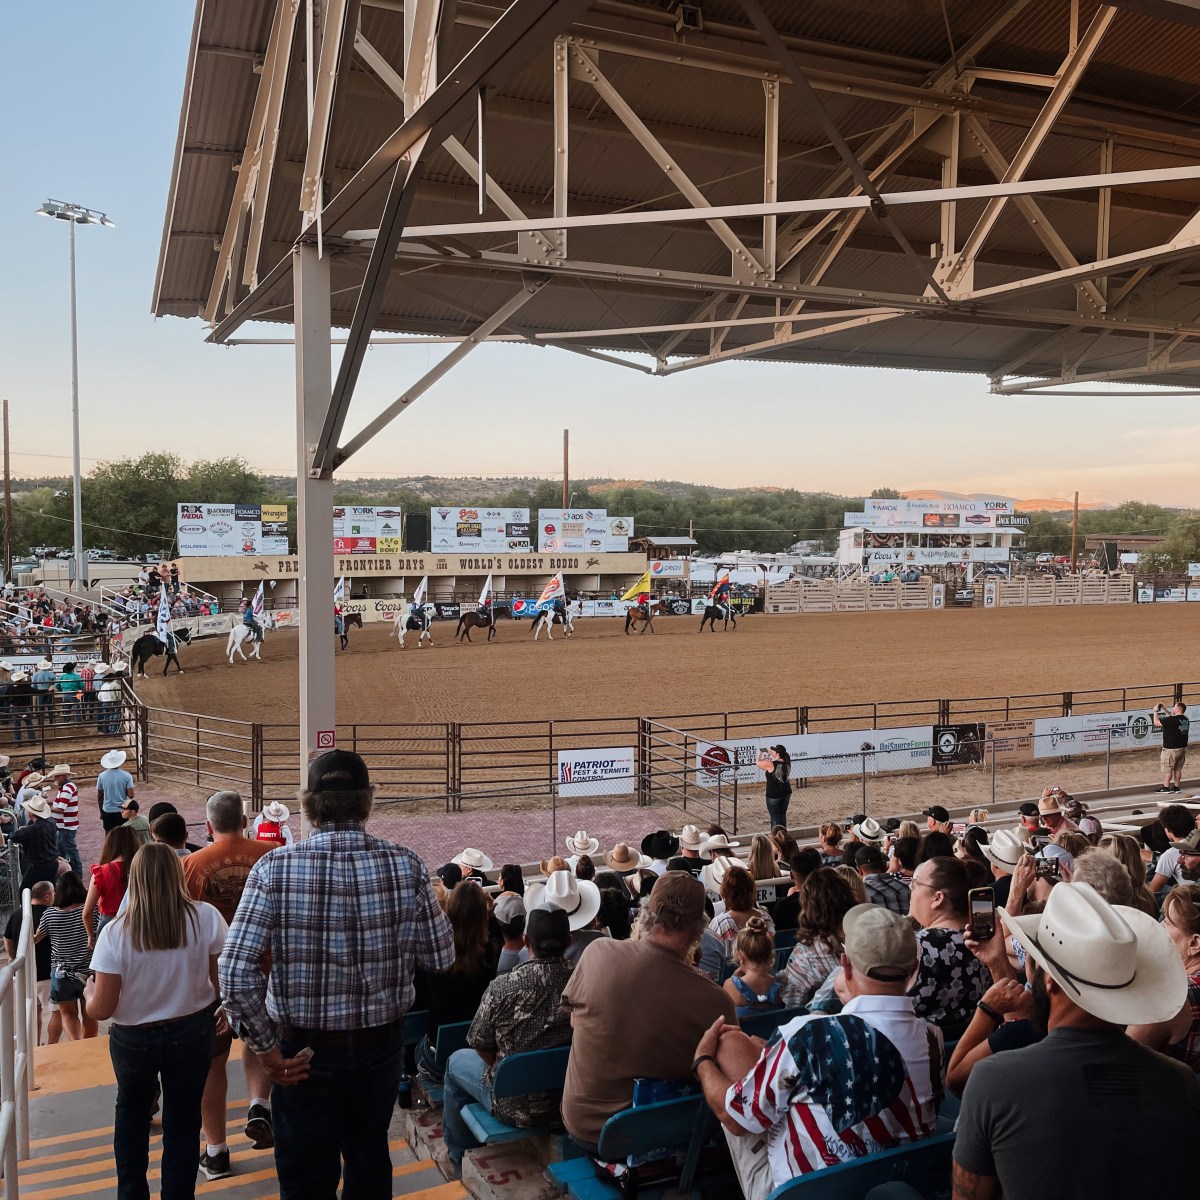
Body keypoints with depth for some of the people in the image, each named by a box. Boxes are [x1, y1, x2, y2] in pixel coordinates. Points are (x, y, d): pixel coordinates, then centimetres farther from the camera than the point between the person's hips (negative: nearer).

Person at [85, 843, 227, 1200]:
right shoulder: (206, 917, -18)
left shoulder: (115, 933, -19)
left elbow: (101, 1010, -14)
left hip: (134, 1038, 1)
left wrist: (90, 990, 8)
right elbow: (223, 983, -9)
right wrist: (222, 1011, 12)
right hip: (191, 1034, 0)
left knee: (131, 1109, 28)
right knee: (183, 1122, 17)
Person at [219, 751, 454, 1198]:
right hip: (381, 1044, 2)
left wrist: (266, 1047, -10)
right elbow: (441, 957, -6)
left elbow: (235, 973, -21)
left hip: (304, 1051, -2)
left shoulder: (273, 868, -17)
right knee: (370, 1161, 25)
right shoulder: (405, 865, -13)